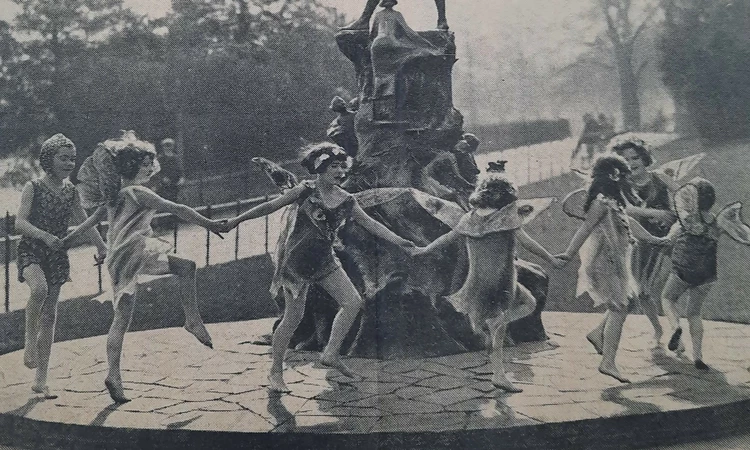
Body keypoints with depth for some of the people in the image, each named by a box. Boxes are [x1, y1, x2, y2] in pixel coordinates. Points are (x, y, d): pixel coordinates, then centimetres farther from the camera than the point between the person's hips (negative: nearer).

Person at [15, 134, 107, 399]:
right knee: (39, 288, -36)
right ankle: (30, 340, -13)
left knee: (50, 315, 3)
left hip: (57, 255, 4)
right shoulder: (33, 188, -6)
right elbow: (20, 223, -15)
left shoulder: (71, 191, 7)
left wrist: (103, 248, 5)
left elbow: (84, 223, 14)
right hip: (31, 250, -4)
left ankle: (41, 381, 8)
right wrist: (45, 236, -31)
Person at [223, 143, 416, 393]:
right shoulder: (306, 191, -9)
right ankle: (276, 372, 11)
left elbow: (370, 224, 5)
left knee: (353, 302, -7)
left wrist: (397, 241, -4)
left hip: (324, 261, 5)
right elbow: (271, 206, -5)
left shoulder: (346, 201, 4)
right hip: (296, 261, -5)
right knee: (293, 317, -3)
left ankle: (331, 353, 5)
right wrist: (237, 220, -4)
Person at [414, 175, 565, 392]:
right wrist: (551, 259, 1)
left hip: (478, 281, 6)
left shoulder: (470, 218, 5)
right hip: (502, 280, -6)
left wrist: (425, 250, 27)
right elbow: (526, 242, -9)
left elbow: (448, 237, 13)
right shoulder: (506, 216, -9)